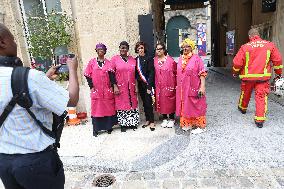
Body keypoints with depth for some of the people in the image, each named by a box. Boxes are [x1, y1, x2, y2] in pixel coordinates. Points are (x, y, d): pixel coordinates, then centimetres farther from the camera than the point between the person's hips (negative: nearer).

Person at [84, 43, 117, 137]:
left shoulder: (108, 62, 7)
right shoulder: (92, 62, 7)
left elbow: (112, 74, -1)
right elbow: (88, 75, 4)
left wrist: (112, 86, -10)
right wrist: (91, 87, -4)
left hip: (107, 90, 1)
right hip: (96, 90, 0)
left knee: (109, 108, 4)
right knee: (96, 108, 2)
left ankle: (109, 127, 18)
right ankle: (96, 129, 12)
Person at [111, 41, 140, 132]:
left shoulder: (132, 59, 9)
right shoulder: (115, 59, 0)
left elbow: (135, 74, 10)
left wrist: (136, 86, 5)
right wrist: (115, 86, -11)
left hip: (131, 87, 3)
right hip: (120, 87, -3)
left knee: (132, 104, 8)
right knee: (122, 105, 3)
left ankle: (133, 122, 23)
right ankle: (123, 124, 17)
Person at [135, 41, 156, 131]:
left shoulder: (149, 58, -5)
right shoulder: (136, 59, 10)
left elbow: (151, 72, -11)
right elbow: (136, 73, 11)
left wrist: (149, 86, -16)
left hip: (148, 84, -5)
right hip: (140, 85, 5)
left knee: (148, 103, -5)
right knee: (144, 103, 11)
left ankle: (152, 122, 6)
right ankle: (147, 120, 23)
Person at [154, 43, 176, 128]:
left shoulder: (170, 60, -6)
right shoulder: (154, 60, 2)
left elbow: (175, 72, -3)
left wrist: (175, 84, -5)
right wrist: (153, 85, 1)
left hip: (169, 84, -2)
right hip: (159, 85, 3)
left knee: (170, 101, 7)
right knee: (161, 101, 9)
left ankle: (171, 119, 22)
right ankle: (165, 119, 25)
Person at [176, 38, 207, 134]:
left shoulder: (196, 58, -8)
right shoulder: (180, 59, 10)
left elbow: (202, 74, -13)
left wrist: (202, 86, -21)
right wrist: (177, 86, 14)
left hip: (193, 88, -6)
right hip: (182, 89, 6)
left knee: (195, 106, 3)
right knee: (185, 106, 13)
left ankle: (200, 126, 17)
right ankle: (188, 123, 30)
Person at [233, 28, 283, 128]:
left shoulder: (245, 47, -7)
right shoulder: (270, 45, 0)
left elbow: (237, 63, -7)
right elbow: (277, 60, 3)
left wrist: (235, 72, 12)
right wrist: (278, 73, 17)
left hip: (248, 76, 0)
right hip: (263, 76, 1)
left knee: (245, 93, 20)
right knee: (261, 96, 3)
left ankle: (243, 108, 45)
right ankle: (260, 120, 0)